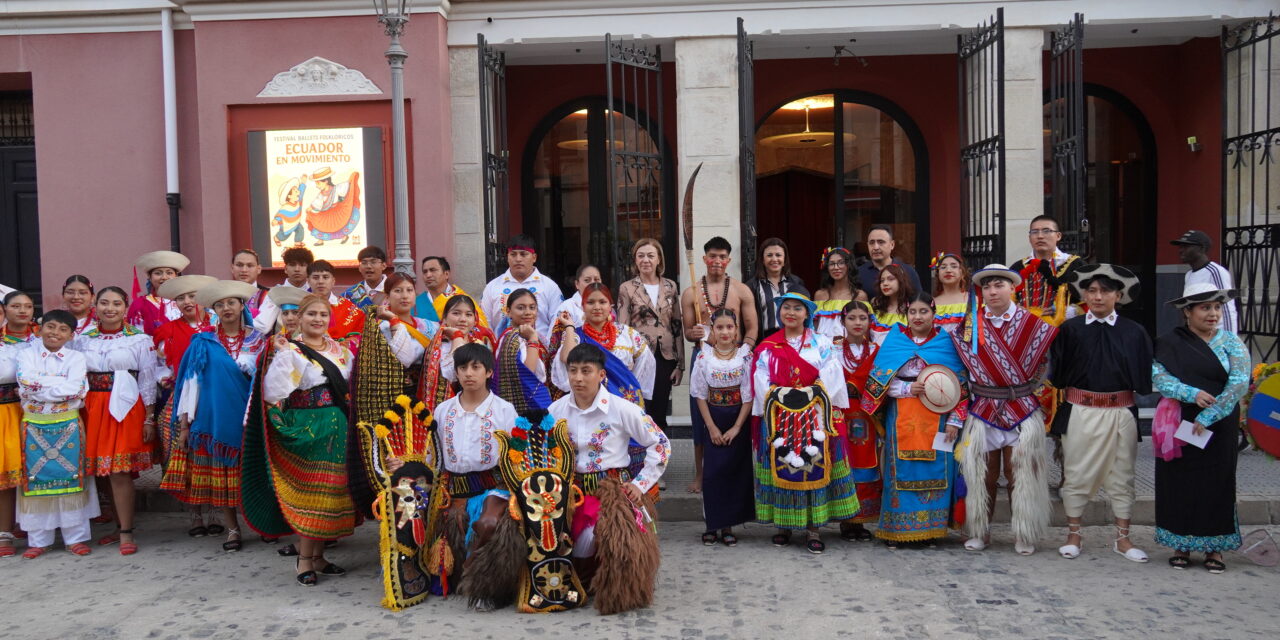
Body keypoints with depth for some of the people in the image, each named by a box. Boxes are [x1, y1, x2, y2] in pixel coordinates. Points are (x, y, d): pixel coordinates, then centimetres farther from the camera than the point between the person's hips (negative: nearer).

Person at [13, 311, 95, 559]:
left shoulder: (75, 358, 2)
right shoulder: (27, 355, 4)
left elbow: (76, 389, -15)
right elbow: (26, 380, -15)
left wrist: (39, 386, -13)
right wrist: (61, 383, -15)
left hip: (67, 425, 0)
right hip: (34, 425, 1)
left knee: (71, 479, 2)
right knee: (36, 480, 5)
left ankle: (76, 537, 11)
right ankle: (39, 540, 15)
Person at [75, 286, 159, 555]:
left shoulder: (140, 340, 1)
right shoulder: (82, 340, 12)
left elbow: (148, 381, -1)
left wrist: (149, 418, -5)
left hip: (125, 409, -4)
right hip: (92, 409, 4)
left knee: (120, 471, -8)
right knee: (103, 470, 8)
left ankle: (126, 533, -2)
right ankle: (120, 526, 20)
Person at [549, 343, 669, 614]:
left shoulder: (621, 408, -6)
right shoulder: (556, 410, 5)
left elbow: (660, 444, 0)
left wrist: (641, 484, -3)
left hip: (615, 488, -3)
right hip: (574, 490, 3)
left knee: (615, 536, -31)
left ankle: (618, 592, -1)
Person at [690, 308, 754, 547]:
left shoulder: (746, 356, -4)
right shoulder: (704, 357, -2)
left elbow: (749, 395, -5)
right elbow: (700, 395, 0)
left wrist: (736, 427, -10)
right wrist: (712, 427, -6)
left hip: (739, 422, 0)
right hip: (714, 423, 0)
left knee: (735, 472, 2)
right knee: (712, 472, -2)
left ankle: (728, 525, 12)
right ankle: (712, 524, 9)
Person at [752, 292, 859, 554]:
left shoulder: (822, 344, 6)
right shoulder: (767, 348, 7)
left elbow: (830, 379, -3)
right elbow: (762, 384, 0)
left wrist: (808, 394, -12)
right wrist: (781, 394, -13)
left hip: (813, 418, 0)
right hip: (779, 419, 1)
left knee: (814, 470, -1)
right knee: (782, 469, 2)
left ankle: (813, 529, 5)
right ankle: (783, 526, 14)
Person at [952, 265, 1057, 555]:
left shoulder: (1032, 323, -1)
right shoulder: (969, 324, 2)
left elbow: (1042, 364, 8)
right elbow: (961, 368, 9)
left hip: (1023, 410, -1)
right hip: (982, 410, 1)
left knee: (1020, 474, 3)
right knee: (982, 475, 7)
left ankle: (1024, 535, 17)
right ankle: (979, 532, 19)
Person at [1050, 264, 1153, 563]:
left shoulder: (1134, 332, 1)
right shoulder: (1070, 329, -2)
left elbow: (1144, 378, 4)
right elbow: (1057, 374, 0)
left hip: (1121, 413, 1)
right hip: (1080, 412, -1)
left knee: (1121, 474, 10)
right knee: (1076, 473, 7)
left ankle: (1122, 538, 22)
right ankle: (1073, 535, 20)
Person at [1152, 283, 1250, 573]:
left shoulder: (1231, 343, 2)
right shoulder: (1170, 342, 3)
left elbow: (1239, 383, -10)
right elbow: (1157, 375, -8)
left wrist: (1208, 417, -19)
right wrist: (1192, 394, -22)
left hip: (1218, 427, 0)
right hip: (1178, 426, 0)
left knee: (1217, 483, 3)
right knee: (1179, 482, 3)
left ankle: (1214, 547, 14)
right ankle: (1181, 545, 15)